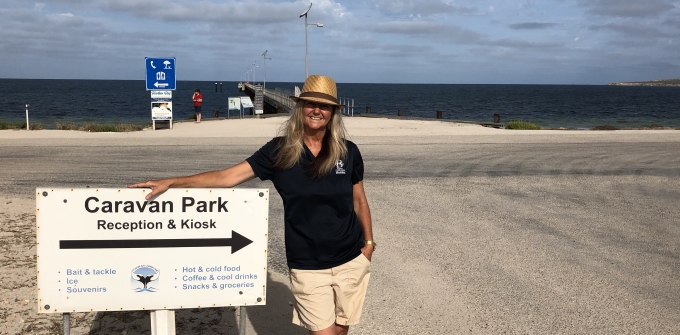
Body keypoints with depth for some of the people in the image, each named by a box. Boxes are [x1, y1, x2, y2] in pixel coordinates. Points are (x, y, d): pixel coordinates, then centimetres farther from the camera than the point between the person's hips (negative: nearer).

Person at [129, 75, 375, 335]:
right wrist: (170, 182, -15)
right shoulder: (280, 150, -6)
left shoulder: (348, 152, -2)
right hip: (307, 265, -2)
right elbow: (227, 177, -9)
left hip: (351, 261, 2)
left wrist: (368, 241, 5)